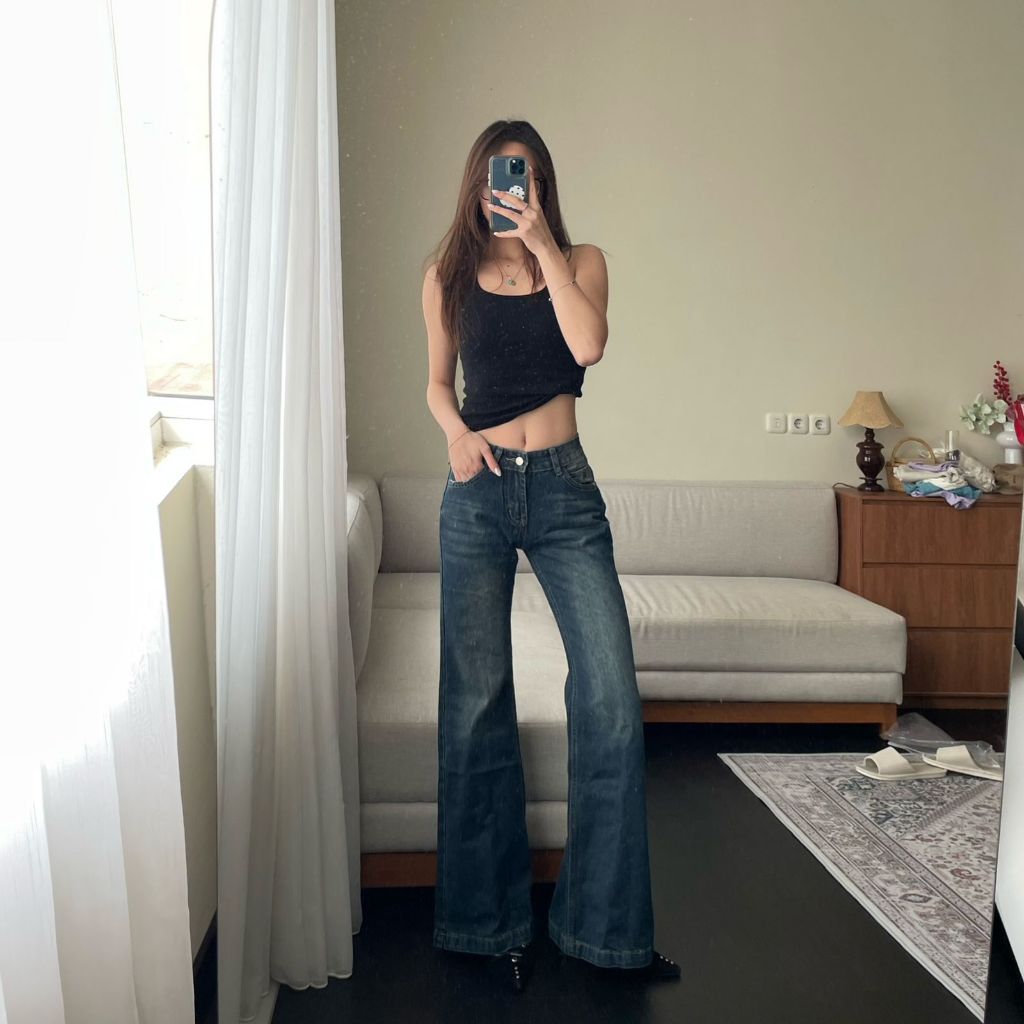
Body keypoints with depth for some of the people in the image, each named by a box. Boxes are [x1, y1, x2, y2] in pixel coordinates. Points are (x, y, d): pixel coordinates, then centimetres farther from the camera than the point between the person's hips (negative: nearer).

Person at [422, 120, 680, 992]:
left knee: (611, 697, -7)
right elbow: (438, 380, 16)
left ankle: (605, 923, 8)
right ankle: (493, 917, 19)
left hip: (564, 490, 0)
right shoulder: (449, 275, 10)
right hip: (479, 493, 1)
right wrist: (456, 431, -4)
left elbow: (589, 345, -12)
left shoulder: (580, 260, 7)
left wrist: (542, 245, -11)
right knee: (477, 700, 3)